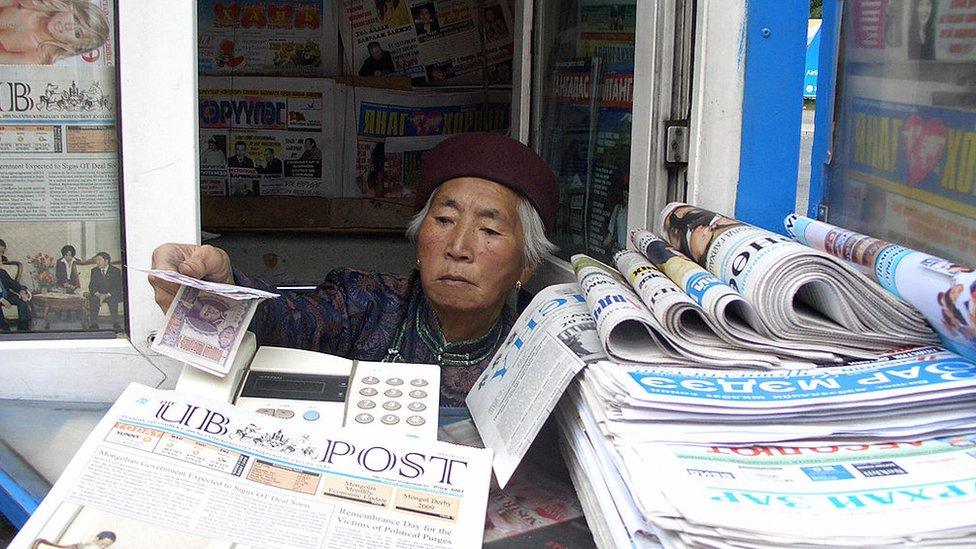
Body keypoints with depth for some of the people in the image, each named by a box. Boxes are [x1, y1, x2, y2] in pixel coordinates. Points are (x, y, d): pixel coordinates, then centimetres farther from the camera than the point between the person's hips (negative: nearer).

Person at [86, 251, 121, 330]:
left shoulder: (116, 271, -3)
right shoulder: (94, 270, 7)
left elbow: (118, 287, -9)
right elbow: (91, 286, 3)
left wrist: (106, 295, -24)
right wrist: (98, 294, -19)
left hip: (111, 294, -3)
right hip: (98, 294, 3)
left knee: (113, 299, -36)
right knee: (92, 298, -30)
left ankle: (116, 323, -32)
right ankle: (94, 324, -28)